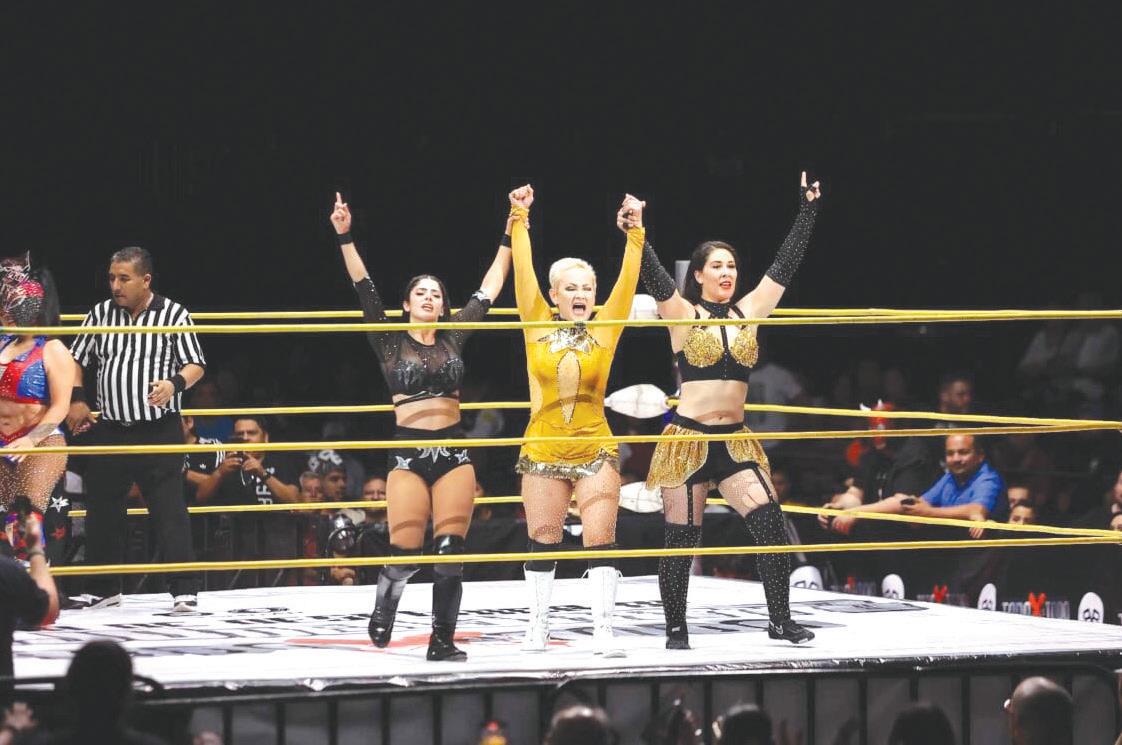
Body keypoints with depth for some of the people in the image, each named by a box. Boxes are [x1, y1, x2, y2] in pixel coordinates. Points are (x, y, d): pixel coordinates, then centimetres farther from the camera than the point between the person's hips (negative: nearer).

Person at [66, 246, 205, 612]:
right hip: (110, 430, 4)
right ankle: (105, 590, 24)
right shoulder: (101, 314, 6)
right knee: (102, 511, 10)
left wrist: (175, 384, -24)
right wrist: (76, 399, 3)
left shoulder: (173, 315, -3)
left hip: (160, 431, -4)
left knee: (170, 510, -10)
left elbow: (196, 364, -3)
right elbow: (76, 357, 16)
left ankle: (184, 591, -10)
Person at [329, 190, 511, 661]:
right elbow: (364, 289, -3)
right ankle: (382, 614, 24)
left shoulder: (454, 339, 12)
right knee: (404, 552, -4)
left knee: (450, 551, -3)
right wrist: (344, 237, -12)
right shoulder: (390, 344, 5)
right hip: (409, 453, -2)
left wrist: (510, 236, 13)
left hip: (454, 452, 2)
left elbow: (489, 290, 15)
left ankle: (443, 639, 3)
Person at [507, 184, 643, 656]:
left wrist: (635, 234, -12)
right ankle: (538, 626, 17)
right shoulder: (537, 327, 2)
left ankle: (602, 629, -7)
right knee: (542, 541, 6)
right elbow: (523, 273, -3)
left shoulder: (603, 331, 2)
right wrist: (519, 221, -7)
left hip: (595, 451, 0)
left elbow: (627, 280, -3)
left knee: (600, 539, -7)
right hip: (543, 452, 0)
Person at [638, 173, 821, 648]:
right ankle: (676, 631, 11)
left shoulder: (748, 312, 9)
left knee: (772, 526, -9)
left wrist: (808, 211, 14)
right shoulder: (683, 315, -2)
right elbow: (654, 276, -16)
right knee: (682, 538, 0)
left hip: (735, 442, 4)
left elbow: (785, 266, 13)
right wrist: (635, 233, -30)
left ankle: (780, 621, 1)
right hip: (688, 438, -4)